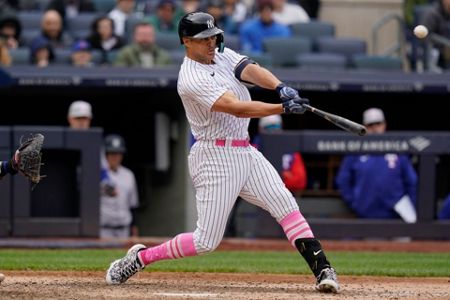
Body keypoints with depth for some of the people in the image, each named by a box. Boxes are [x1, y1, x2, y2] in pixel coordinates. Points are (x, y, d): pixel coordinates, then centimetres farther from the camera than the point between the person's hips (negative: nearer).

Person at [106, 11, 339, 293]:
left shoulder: (222, 55, 8)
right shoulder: (191, 80, -18)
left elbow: (252, 71, -10)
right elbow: (238, 108, -28)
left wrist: (281, 87, -31)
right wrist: (284, 107, -37)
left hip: (245, 152, 8)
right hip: (216, 158, -8)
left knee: (285, 204, -8)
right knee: (207, 241, -5)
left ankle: (322, 269, -13)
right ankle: (140, 257, 13)